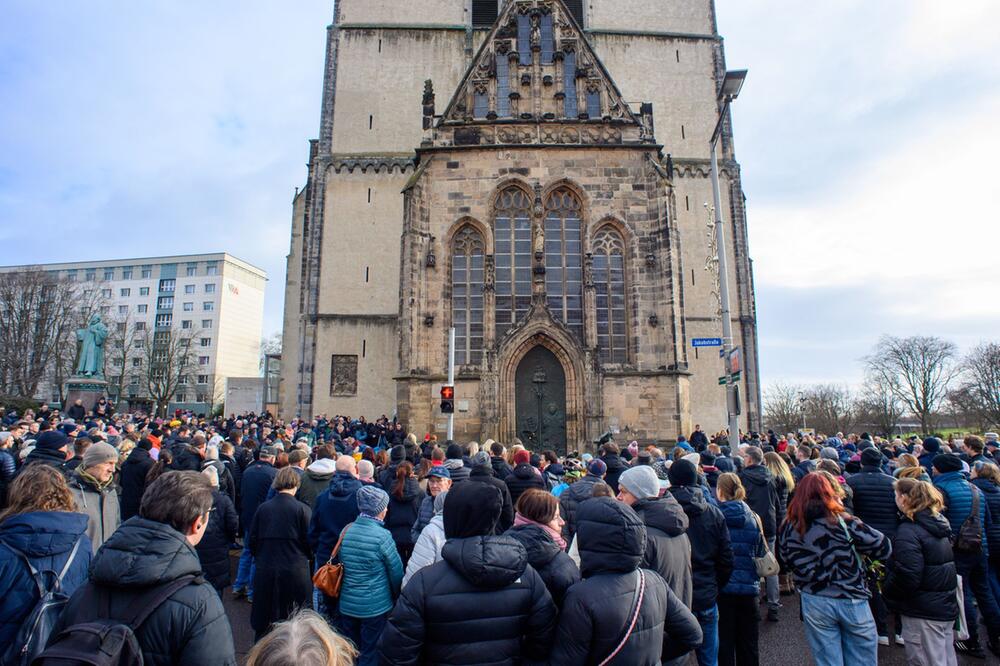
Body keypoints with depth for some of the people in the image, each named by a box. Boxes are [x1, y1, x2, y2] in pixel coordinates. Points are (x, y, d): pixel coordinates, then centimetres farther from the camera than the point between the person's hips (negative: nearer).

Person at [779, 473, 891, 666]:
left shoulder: (789, 528, -6)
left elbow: (789, 563, -2)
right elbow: (884, 548, -6)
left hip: (815, 604, 1)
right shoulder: (842, 521, -12)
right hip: (852, 601, -1)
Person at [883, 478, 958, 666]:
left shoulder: (908, 531, -21)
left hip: (923, 614, -9)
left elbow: (907, 577, -25)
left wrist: (886, 589, -10)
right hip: (947, 607, 9)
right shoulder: (939, 523, 7)